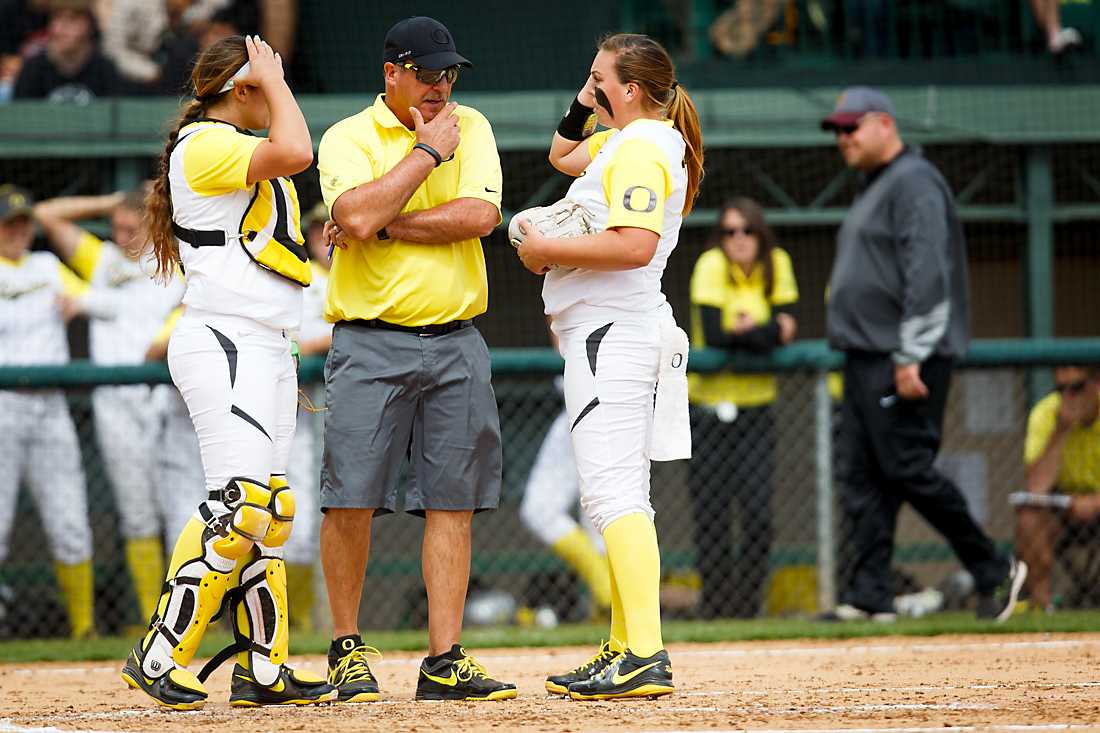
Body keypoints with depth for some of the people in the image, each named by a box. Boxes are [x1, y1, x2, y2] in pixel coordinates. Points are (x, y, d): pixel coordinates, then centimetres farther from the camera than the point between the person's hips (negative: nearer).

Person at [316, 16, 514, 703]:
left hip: (456, 343, 3)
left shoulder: (470, 128, 10)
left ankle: (445, 660, 1)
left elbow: (481, 214, -7)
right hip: (371, 342, -3)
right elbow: (357, 215, -20)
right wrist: (429, 152, -11)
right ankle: (347, 647, 8)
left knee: (452, 501, 0)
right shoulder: (349, 138, 0)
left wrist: (385, 224, -10)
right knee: (352, 497, -7)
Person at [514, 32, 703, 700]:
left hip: (611, 335, -11)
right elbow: (562, 154, 37)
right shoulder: (624, 141, 18)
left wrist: (548, 249, -17)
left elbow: (635, 245, -27)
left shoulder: (640, 150, -13)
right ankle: (625, 650, 16)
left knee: (613, 490, -18)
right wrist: (588, 104, 20)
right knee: (617, 496, 13)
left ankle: (647, 656, -26)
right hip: (610, 334, 11)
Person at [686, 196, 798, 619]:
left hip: (757, 406, 3)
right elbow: (713, 336, -19)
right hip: (710, 406, -3)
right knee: (712, 516, -4)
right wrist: (768, 333, -14)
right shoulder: (712, 265, -9)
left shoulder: (777, 264, 2)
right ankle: (714, 609, 5)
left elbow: (786, 329, -4)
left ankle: (746, 608, 3)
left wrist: (745, 332, -18)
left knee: (758, 514, -5)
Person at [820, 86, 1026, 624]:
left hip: (904, 360, -10)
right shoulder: (873, 189, 22)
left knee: (906, 468, -12)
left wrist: (911, 357, -23)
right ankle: (869, 596, 3)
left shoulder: (914, 183, -10)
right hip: (866, 358, 10)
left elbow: (928, 275, -19)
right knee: (861, 478, 4)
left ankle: (994, 572, -3)